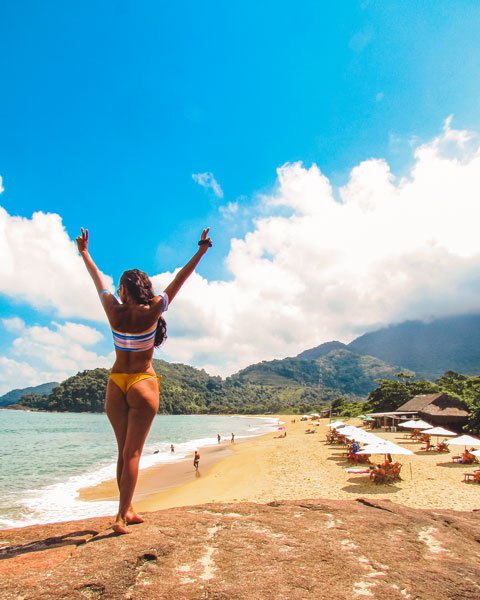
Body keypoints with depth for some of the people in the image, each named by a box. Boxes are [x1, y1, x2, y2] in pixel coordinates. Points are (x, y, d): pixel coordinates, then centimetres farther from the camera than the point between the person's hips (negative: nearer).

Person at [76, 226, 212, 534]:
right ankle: (121, 518, 2)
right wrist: (201, 251, 4)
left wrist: (84, 252, 28)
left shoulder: (114, 311, -3)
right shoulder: (152, 311, -9)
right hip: (143, 384, -3)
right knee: (133, 453, 1)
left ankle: (128, 510, 26)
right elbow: (179, 280, -4)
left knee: (124, 451, 15)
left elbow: (98, 278, 12)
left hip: (116, 384, 4)